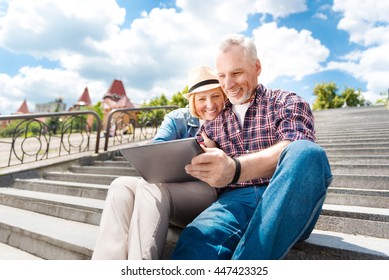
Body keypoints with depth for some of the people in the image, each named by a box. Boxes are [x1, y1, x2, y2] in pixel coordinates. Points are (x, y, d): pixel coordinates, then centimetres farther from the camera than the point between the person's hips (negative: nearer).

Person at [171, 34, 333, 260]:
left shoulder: (287, 103, 10)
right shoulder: (213, 121, 20)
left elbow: (297, 150, -12)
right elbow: (205, 173, 19)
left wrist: (236, 169, -31)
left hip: (287, 202, 1)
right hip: (235, 200, 0)